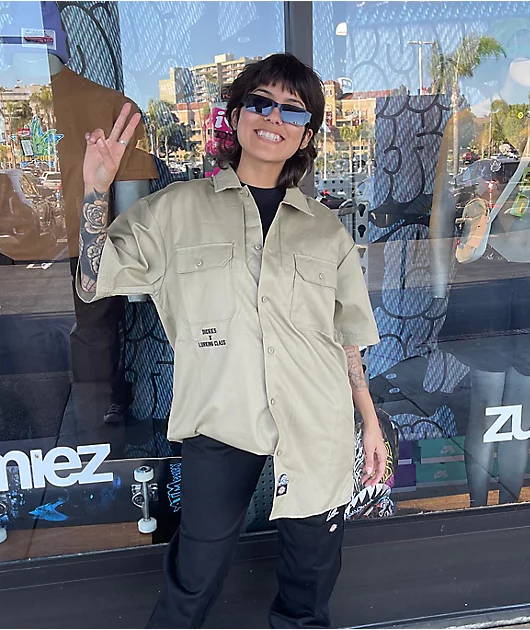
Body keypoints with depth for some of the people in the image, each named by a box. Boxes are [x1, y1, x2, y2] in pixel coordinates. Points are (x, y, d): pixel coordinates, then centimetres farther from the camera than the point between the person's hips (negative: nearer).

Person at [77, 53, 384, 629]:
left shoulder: (326, 229, 9)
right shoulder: (177, 209, 3)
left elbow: (348, 338, 11)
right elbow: (94, 283, 0)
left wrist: (371, 422, 10)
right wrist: (96, 190, -8)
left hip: (316, 428, 2)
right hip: (220, 420, -1)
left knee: (312, 575, 16)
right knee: (194, 579, 12)